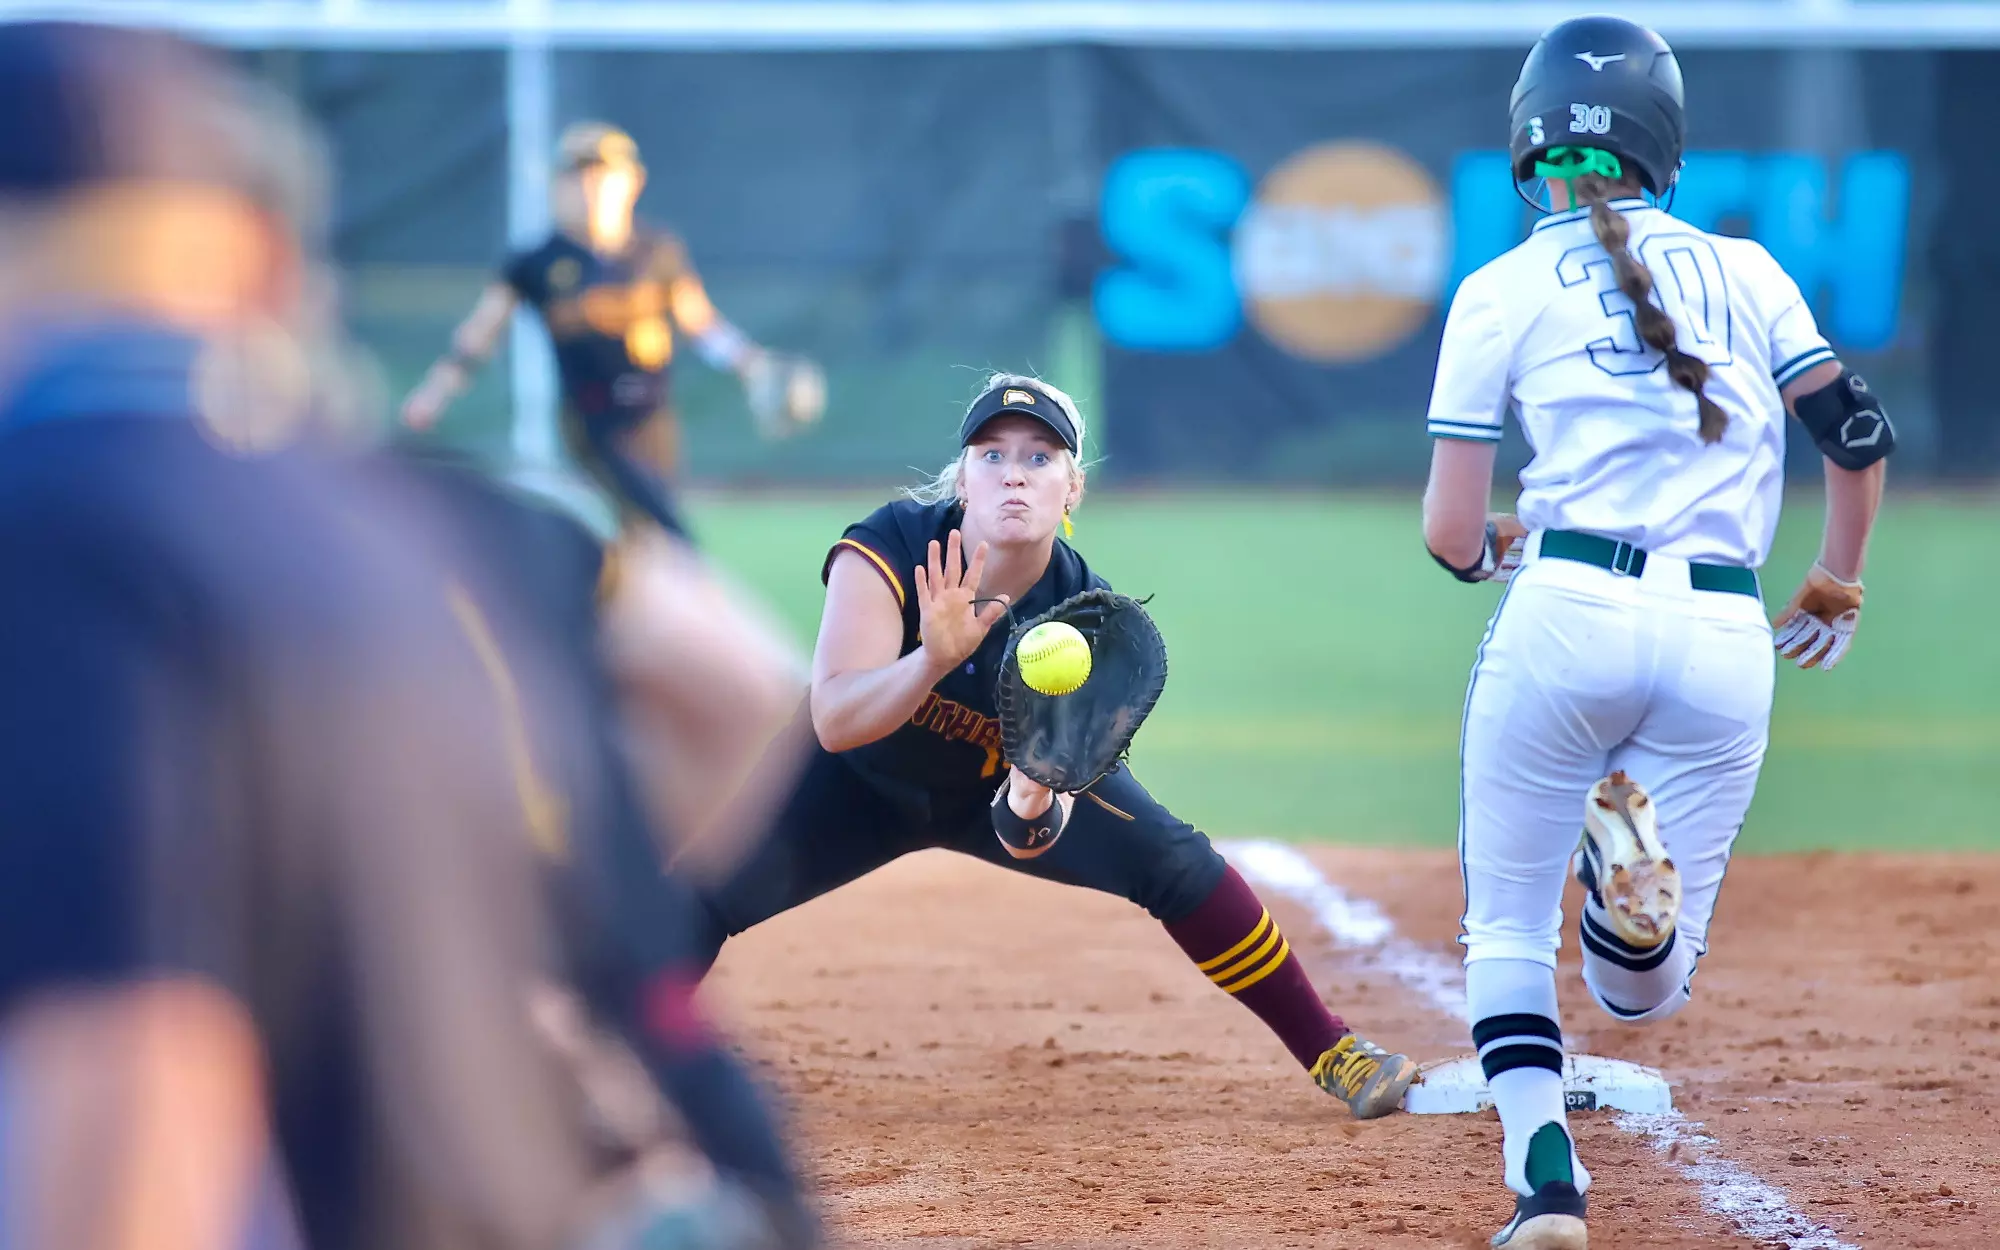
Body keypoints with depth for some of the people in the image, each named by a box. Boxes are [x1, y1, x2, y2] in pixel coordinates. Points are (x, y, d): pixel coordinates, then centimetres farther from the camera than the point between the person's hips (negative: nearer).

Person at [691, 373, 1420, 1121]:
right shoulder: (887, 551, -30)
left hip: (1004, 783, 1)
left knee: (1176, 861, -16)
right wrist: (934, 658, -59)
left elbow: (1024, 835, -27)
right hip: (862, 782, -1)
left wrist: (1032, 805, -51)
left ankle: (1331, 1054, -1)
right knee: (698, 895, -22)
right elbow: (833, 722, -42)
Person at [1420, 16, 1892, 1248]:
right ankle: (1642, 878, -24)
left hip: (1569, 610, -2)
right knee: (1645, 992, 12)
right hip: (1726, 640, 2)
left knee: (1509, 927, 15)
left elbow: (1451, 535, 3)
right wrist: (1838, 590, 26)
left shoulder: (1503, 292, 5)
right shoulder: (1746, 271, 13)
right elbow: (1860, 434, 9)